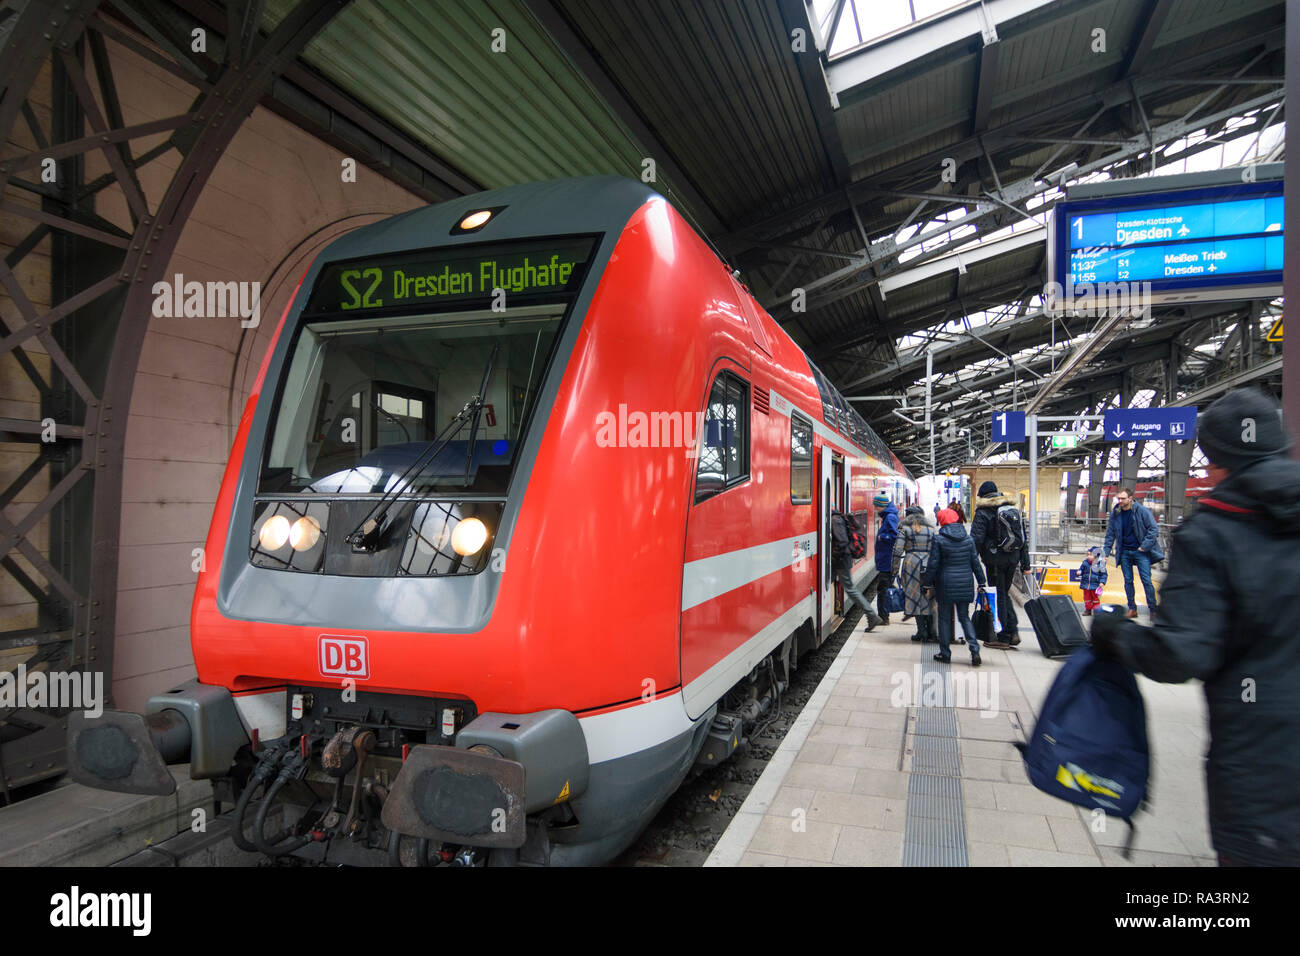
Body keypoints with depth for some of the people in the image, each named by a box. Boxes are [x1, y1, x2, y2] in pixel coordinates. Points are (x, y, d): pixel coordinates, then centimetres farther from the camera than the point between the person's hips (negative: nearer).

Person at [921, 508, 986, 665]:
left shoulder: (938, 539, -8)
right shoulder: (968, 539, 4)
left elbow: (933, 564, -7)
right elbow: (975, 562, 7)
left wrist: (928, 583, 1)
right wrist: (981, 583, 14)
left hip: (946, 585, -4)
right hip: (965, 585, 4)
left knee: (945, 619, 8)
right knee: (965, 617, 13)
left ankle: (945, 654, 13)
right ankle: (974, 650, -3)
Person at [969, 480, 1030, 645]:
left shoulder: (983, 513, -7)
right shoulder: (1013, 510, 13)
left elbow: (976, 539, -14)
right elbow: (1024, 538, 15)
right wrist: (1025, 564, 18)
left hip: (995, 560, -6)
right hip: (1013, 558, 6)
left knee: (998, 596, 3)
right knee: (1005, 593, 19)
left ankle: (1005, 636, 5)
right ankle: (1014, 630, 10)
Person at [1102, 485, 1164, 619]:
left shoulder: (1141, 511, -9)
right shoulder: (1115, 513, 2)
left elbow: (1153, 529, -6)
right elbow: (1110, 534, 10)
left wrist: (1144, 546, -12)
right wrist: (1106, 551, 4)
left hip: (1141, 552, -3)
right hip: (1124, 553, 3)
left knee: (1146, 580, -4)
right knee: (1128, 581, 6)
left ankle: (1153, 610, 4)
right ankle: (1132, 609, 15)